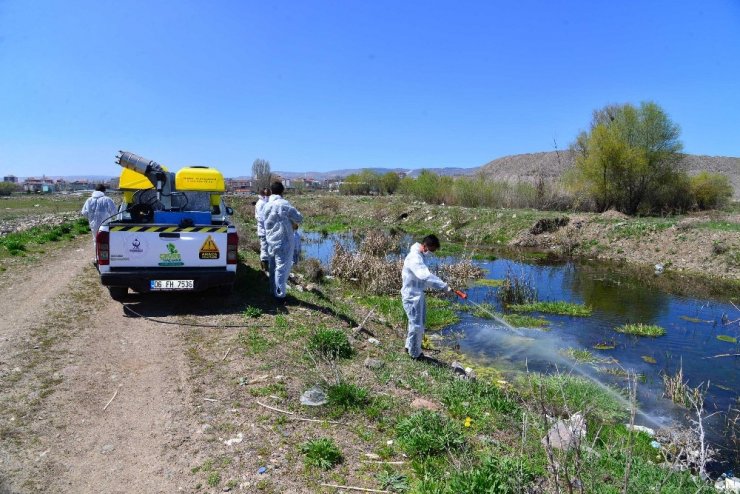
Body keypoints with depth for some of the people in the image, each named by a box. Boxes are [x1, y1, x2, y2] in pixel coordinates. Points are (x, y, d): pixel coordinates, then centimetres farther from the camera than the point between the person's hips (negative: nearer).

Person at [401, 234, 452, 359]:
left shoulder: (419, 255, 7)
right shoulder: (414, 258, -26)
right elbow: (426, 276, -39)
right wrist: (444, 286, -41)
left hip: (418, 295, 10)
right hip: (412, 297, -10)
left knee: (419, 323, 21)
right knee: (417, 325, 1)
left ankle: (410, 347, 37)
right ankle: (415, 354, 17)